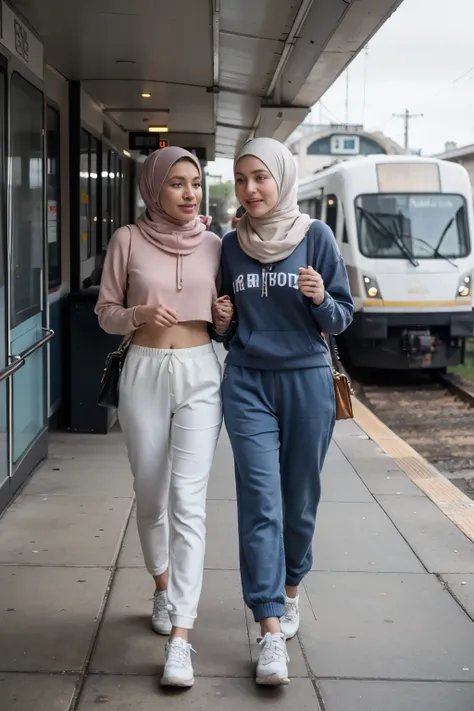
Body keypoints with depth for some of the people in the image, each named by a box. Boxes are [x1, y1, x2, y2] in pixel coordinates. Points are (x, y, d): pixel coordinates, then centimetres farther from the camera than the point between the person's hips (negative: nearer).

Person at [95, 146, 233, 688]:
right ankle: (163, 588, 40)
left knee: (188, 500, -9)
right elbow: (105, 313, 3)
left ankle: (179, 638, -11)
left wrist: (227, 316, -8)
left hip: (200, 375, 0)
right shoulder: (127, 240, 0)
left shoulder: (214, 244, 5)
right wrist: (138, 314, -17)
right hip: (144, 374, 0)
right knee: (150, 495, 12)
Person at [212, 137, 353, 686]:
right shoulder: (230, 246, 6)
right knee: (260, 502, -7)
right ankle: (271, 633, -9)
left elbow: (342, 318, 0)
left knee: (299, 499, 9)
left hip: (306, 381, -1)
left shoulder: (315, 237, -2)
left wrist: (321, 299, -20)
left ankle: (289, 593, 34)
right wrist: (222, 323, -5)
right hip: (247, 383, 1)